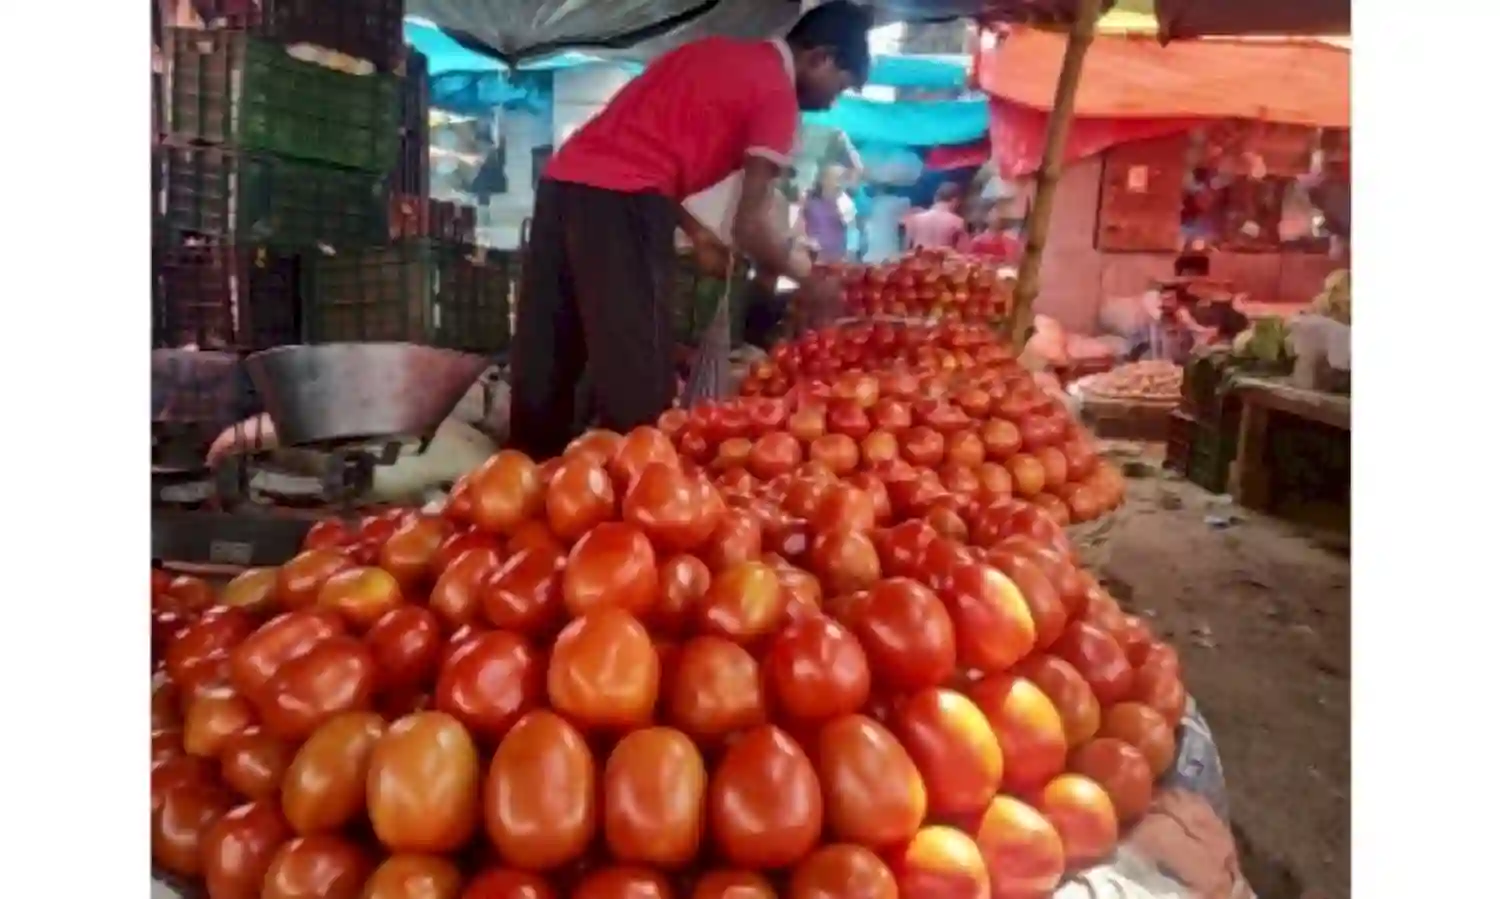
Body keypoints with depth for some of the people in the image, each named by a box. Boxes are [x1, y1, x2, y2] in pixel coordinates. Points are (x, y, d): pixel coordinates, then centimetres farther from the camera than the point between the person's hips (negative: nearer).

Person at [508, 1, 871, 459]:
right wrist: (808, 277, 11)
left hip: (565, 180, 9)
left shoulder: (717, 52, 26)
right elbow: (750, 226, -4)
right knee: (636, 374, -2)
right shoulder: (777, 92, 1)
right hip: (620, 199, -9)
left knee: (547, 360, 13)